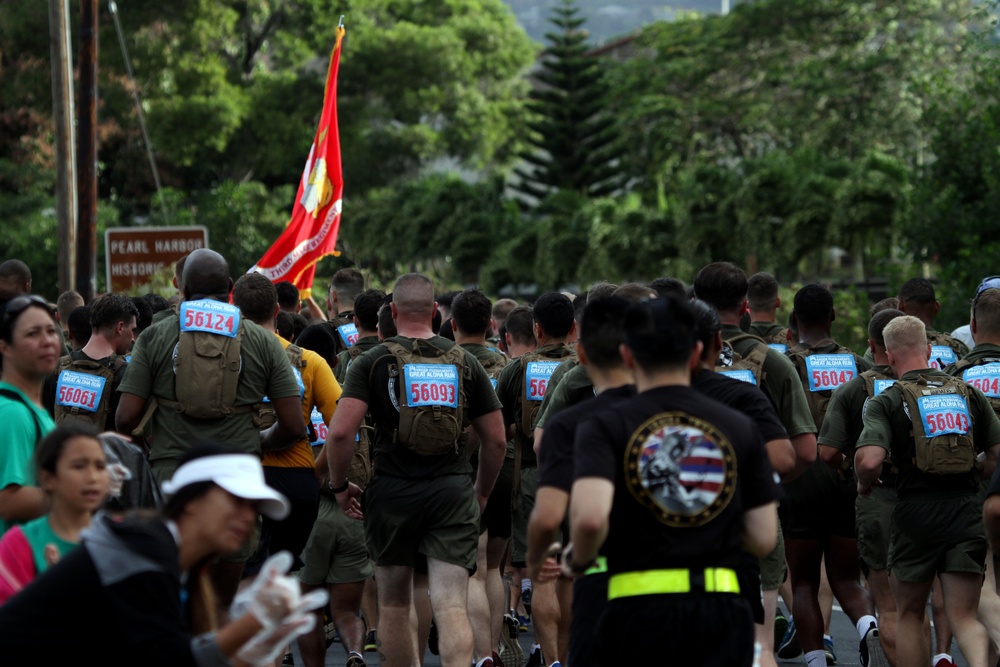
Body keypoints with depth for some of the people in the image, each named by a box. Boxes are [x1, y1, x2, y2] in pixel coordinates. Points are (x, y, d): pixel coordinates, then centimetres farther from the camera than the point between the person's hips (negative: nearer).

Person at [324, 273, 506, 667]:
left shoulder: (373, 362, -1)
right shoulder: (464, 362, 7)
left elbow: (340, 431, -12)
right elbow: (495, 439, 9)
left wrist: (339, 485, 3)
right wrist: (482, 493, 23)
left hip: (392, 492, -1)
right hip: (453, 492, 1)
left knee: (394, 605, 15)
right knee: (452, 606, -6)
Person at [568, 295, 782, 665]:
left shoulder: (605, 427, -1)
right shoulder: (740, 428, 8)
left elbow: (590, 517, -19)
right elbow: (764, 539, 6)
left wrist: (579, 560, 3)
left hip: (641, 610, -2)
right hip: (723, 614, 2)